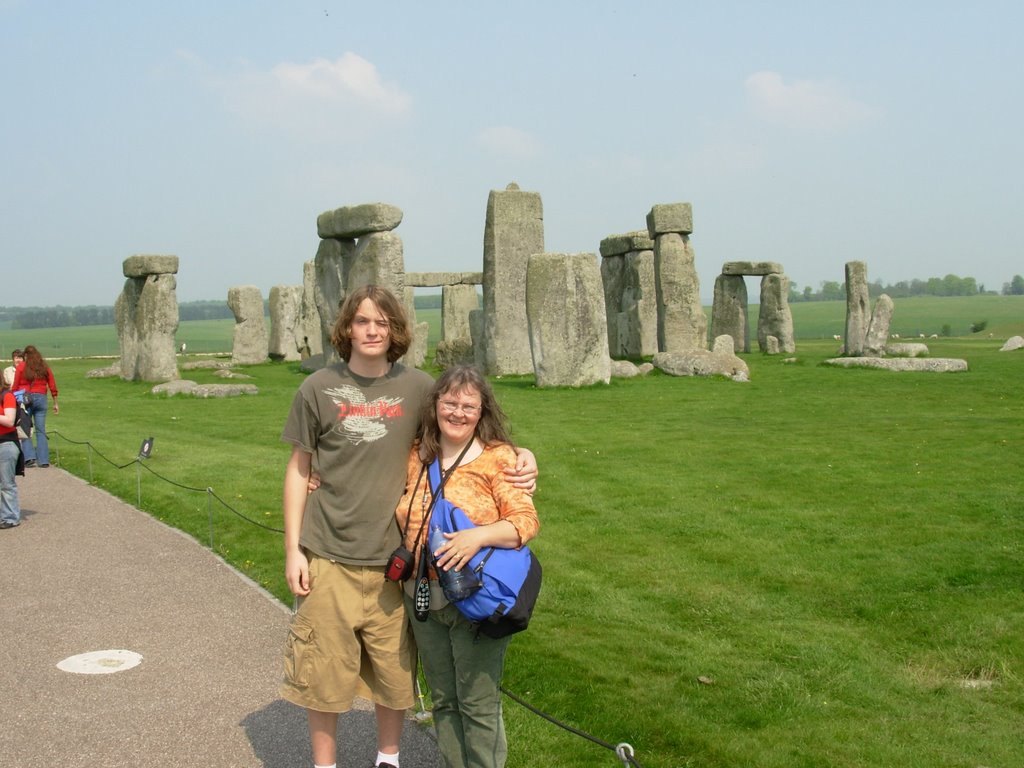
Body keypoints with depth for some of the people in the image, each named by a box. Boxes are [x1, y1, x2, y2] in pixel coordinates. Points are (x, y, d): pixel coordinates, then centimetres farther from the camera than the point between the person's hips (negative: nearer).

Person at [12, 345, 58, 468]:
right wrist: (55, 403, 13)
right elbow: (53, 387, 7)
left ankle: (29, 457, -9)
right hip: (41, 398, 2)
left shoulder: (21, 367, 1)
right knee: (41, 430, 5)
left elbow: (15, 387, -2)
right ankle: (44, 460, 2)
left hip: (25, 399, -2)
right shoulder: (45, 368, 7)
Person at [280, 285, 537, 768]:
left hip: (393, 559, 1)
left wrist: (520, 455, -7)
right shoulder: (319, 389, -1)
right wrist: (293, 550, 0)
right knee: (323, 672, 9)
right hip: (329, 559, -1)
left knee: (394, 672, 13)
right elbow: (299, 470, 4)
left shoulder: (417, 387, 1)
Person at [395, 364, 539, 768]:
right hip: (424, 599, 5)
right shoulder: (416, 457, 6)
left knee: (478, 703, 4)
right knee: (444, 700, 18)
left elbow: (526, 520, -12)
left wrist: (479, 536, -29)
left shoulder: (499, 458, -9)